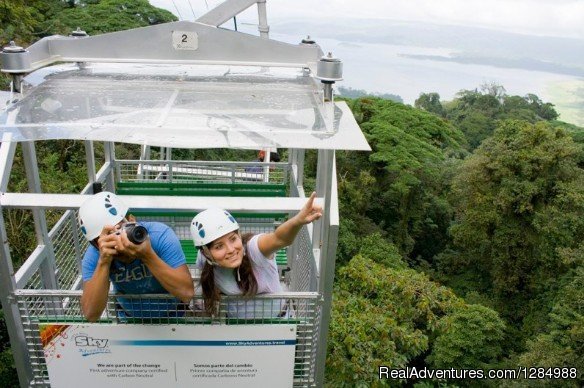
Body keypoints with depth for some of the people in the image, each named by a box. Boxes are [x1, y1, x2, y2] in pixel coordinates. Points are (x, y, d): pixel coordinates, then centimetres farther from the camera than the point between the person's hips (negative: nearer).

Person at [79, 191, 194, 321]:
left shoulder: (160, 235, -26)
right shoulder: (93, 256, -17)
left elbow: (187, 293, -32)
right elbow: (91, 315, -27)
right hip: (130, 320, 2)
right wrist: (103, 261, -37)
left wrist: (147, 255, -42)